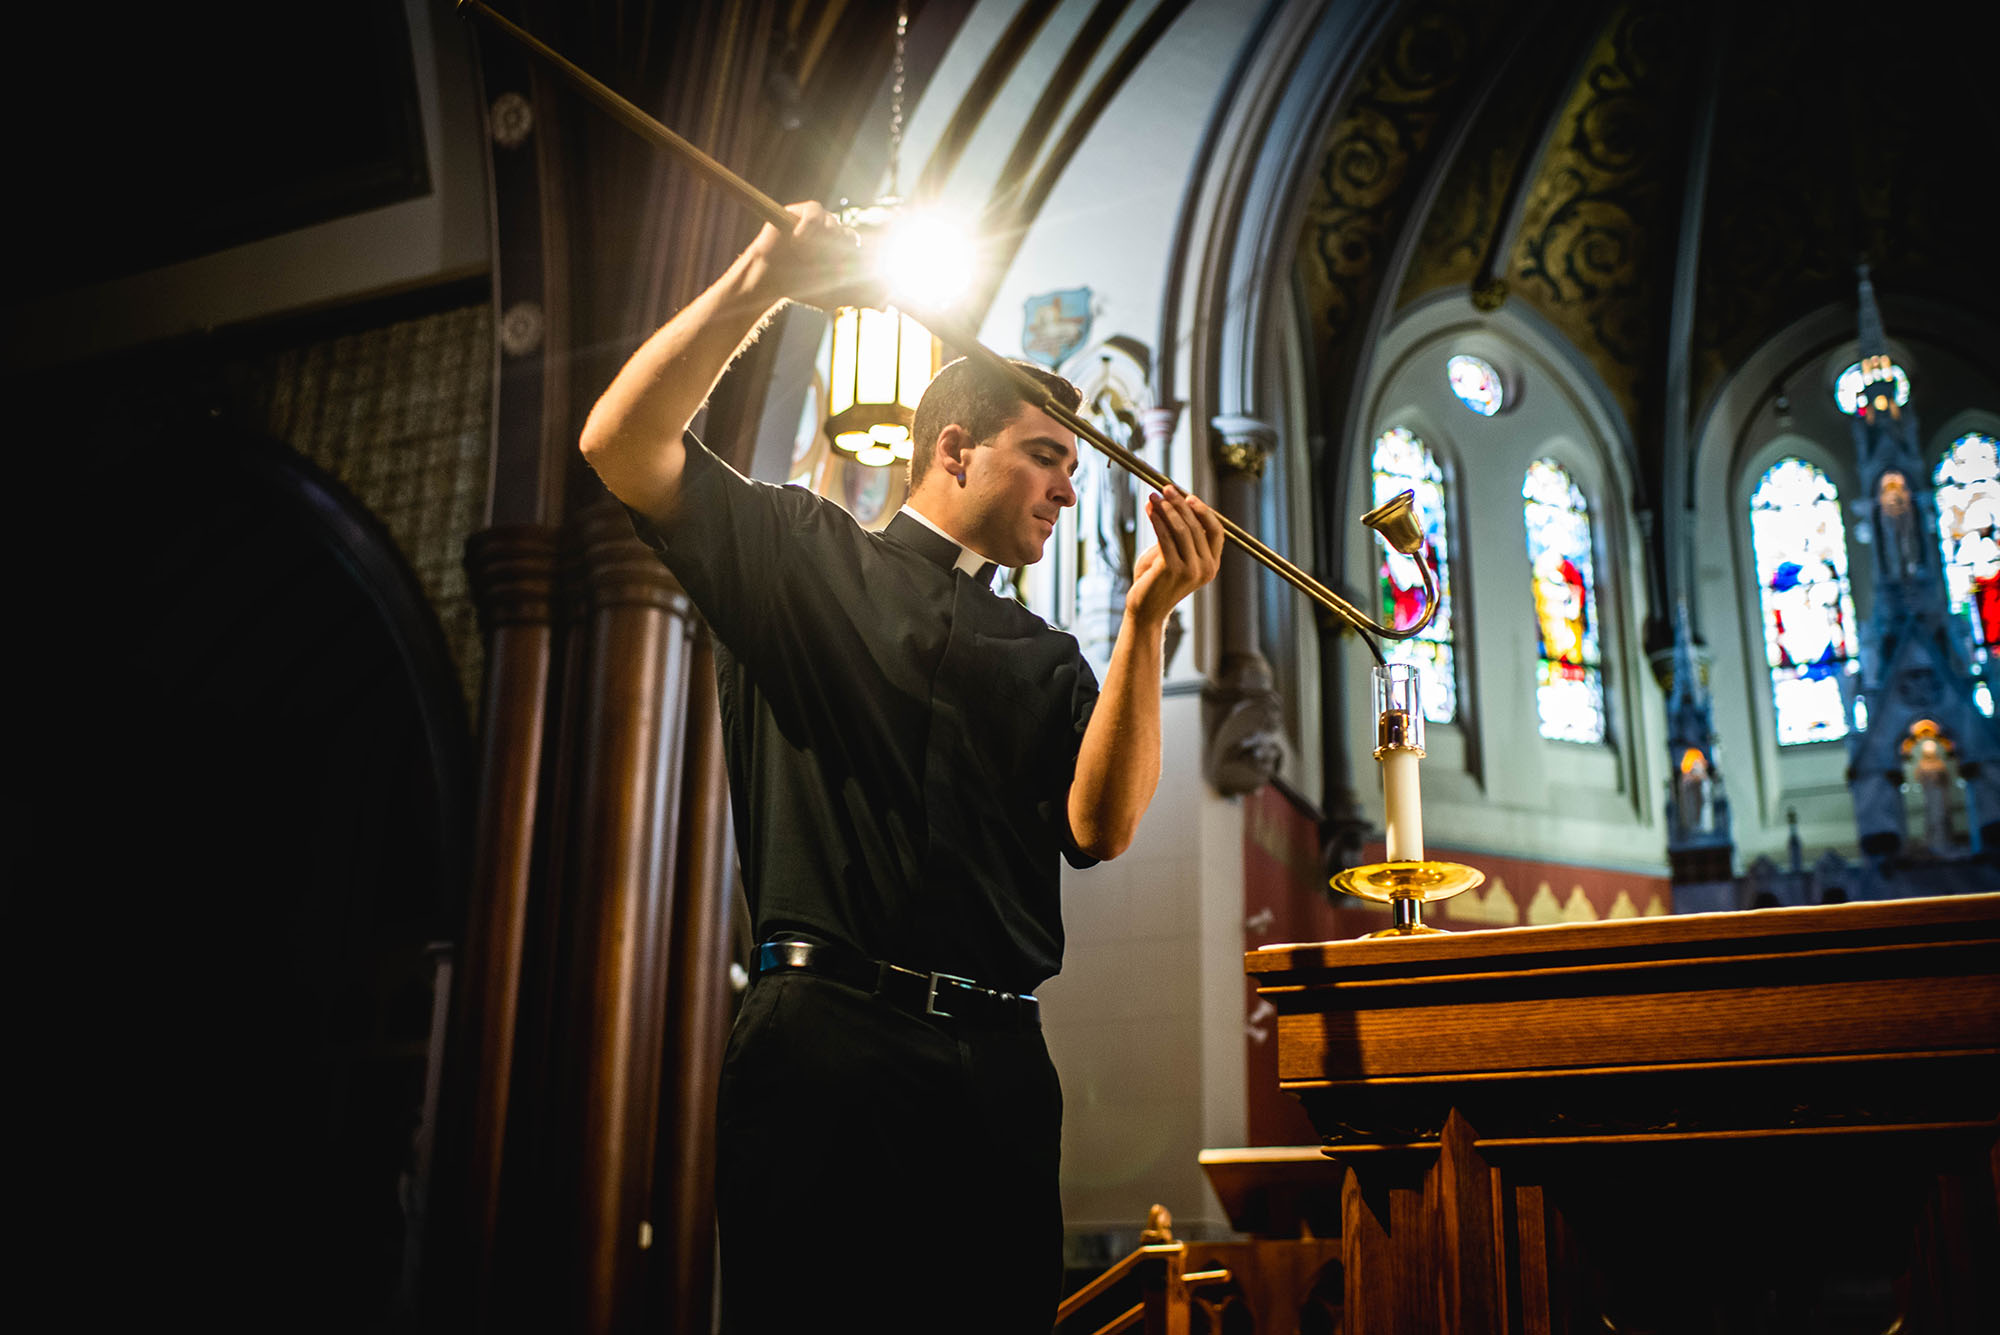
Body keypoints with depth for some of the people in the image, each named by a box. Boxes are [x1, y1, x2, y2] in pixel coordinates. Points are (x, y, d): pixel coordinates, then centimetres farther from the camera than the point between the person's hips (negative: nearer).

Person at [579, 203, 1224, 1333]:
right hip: (824, 1040, -4)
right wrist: (758, 286, -8)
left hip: (998, 1067, 4)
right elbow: (621, 446, -1)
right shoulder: (803, 559, 10)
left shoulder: (1043, 661, 17)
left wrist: (1148, 620, -8)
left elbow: (1101, 826, 0)